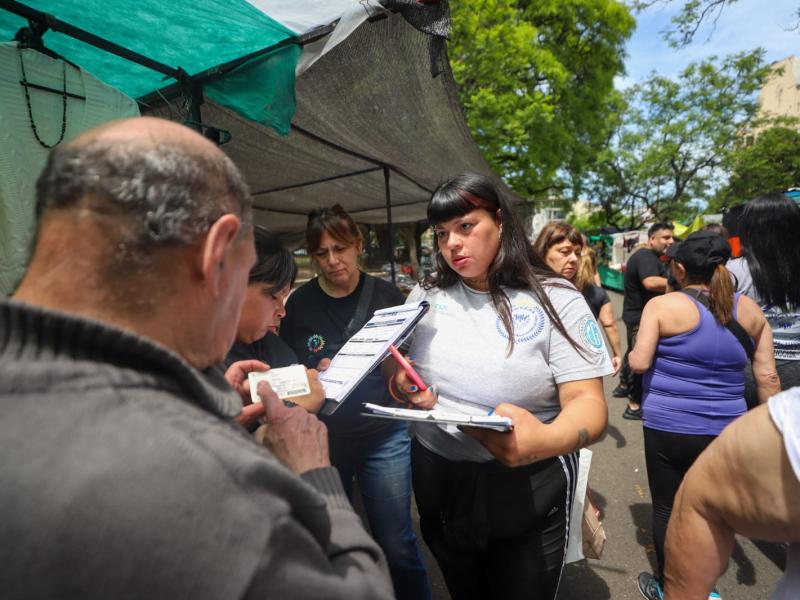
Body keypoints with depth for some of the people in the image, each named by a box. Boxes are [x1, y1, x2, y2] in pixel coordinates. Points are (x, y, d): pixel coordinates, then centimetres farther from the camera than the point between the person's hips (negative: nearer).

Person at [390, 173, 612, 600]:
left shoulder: (555, 299, -13)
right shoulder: (426, 295, -2)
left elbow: (588, 402, -16)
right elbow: (393, 364, 7)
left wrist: (547, 440, -38)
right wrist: (402, 384, -17)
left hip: (525, 489, -3)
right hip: (437, 483, 4)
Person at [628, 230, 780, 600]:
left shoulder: (662, 305, -13)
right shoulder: (749, 310, 1)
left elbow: (639, 363, -17)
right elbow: (767, 377, 3)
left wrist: (631, 353, 5)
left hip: (669, 427, -4)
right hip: (727, 429, 5)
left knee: (667, 508, 14)